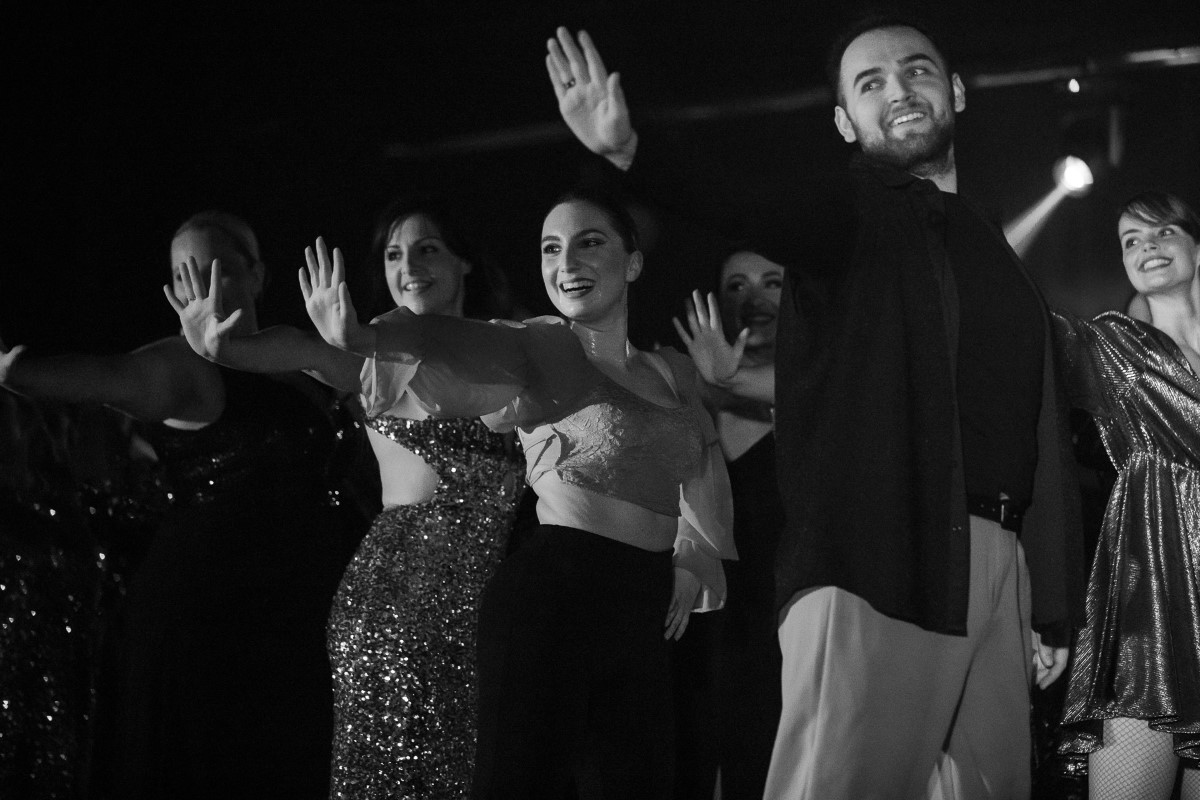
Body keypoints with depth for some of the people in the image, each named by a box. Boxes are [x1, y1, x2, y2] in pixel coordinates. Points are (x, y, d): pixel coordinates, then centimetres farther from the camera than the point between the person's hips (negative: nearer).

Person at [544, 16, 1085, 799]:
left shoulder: (995, 252, 21)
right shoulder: (847, 209, 5)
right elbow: (744, 213, -18)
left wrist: (1054, 607, 17)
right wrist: (628, 149, -38)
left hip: (998, 560, 6)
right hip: (878, 554, -6)